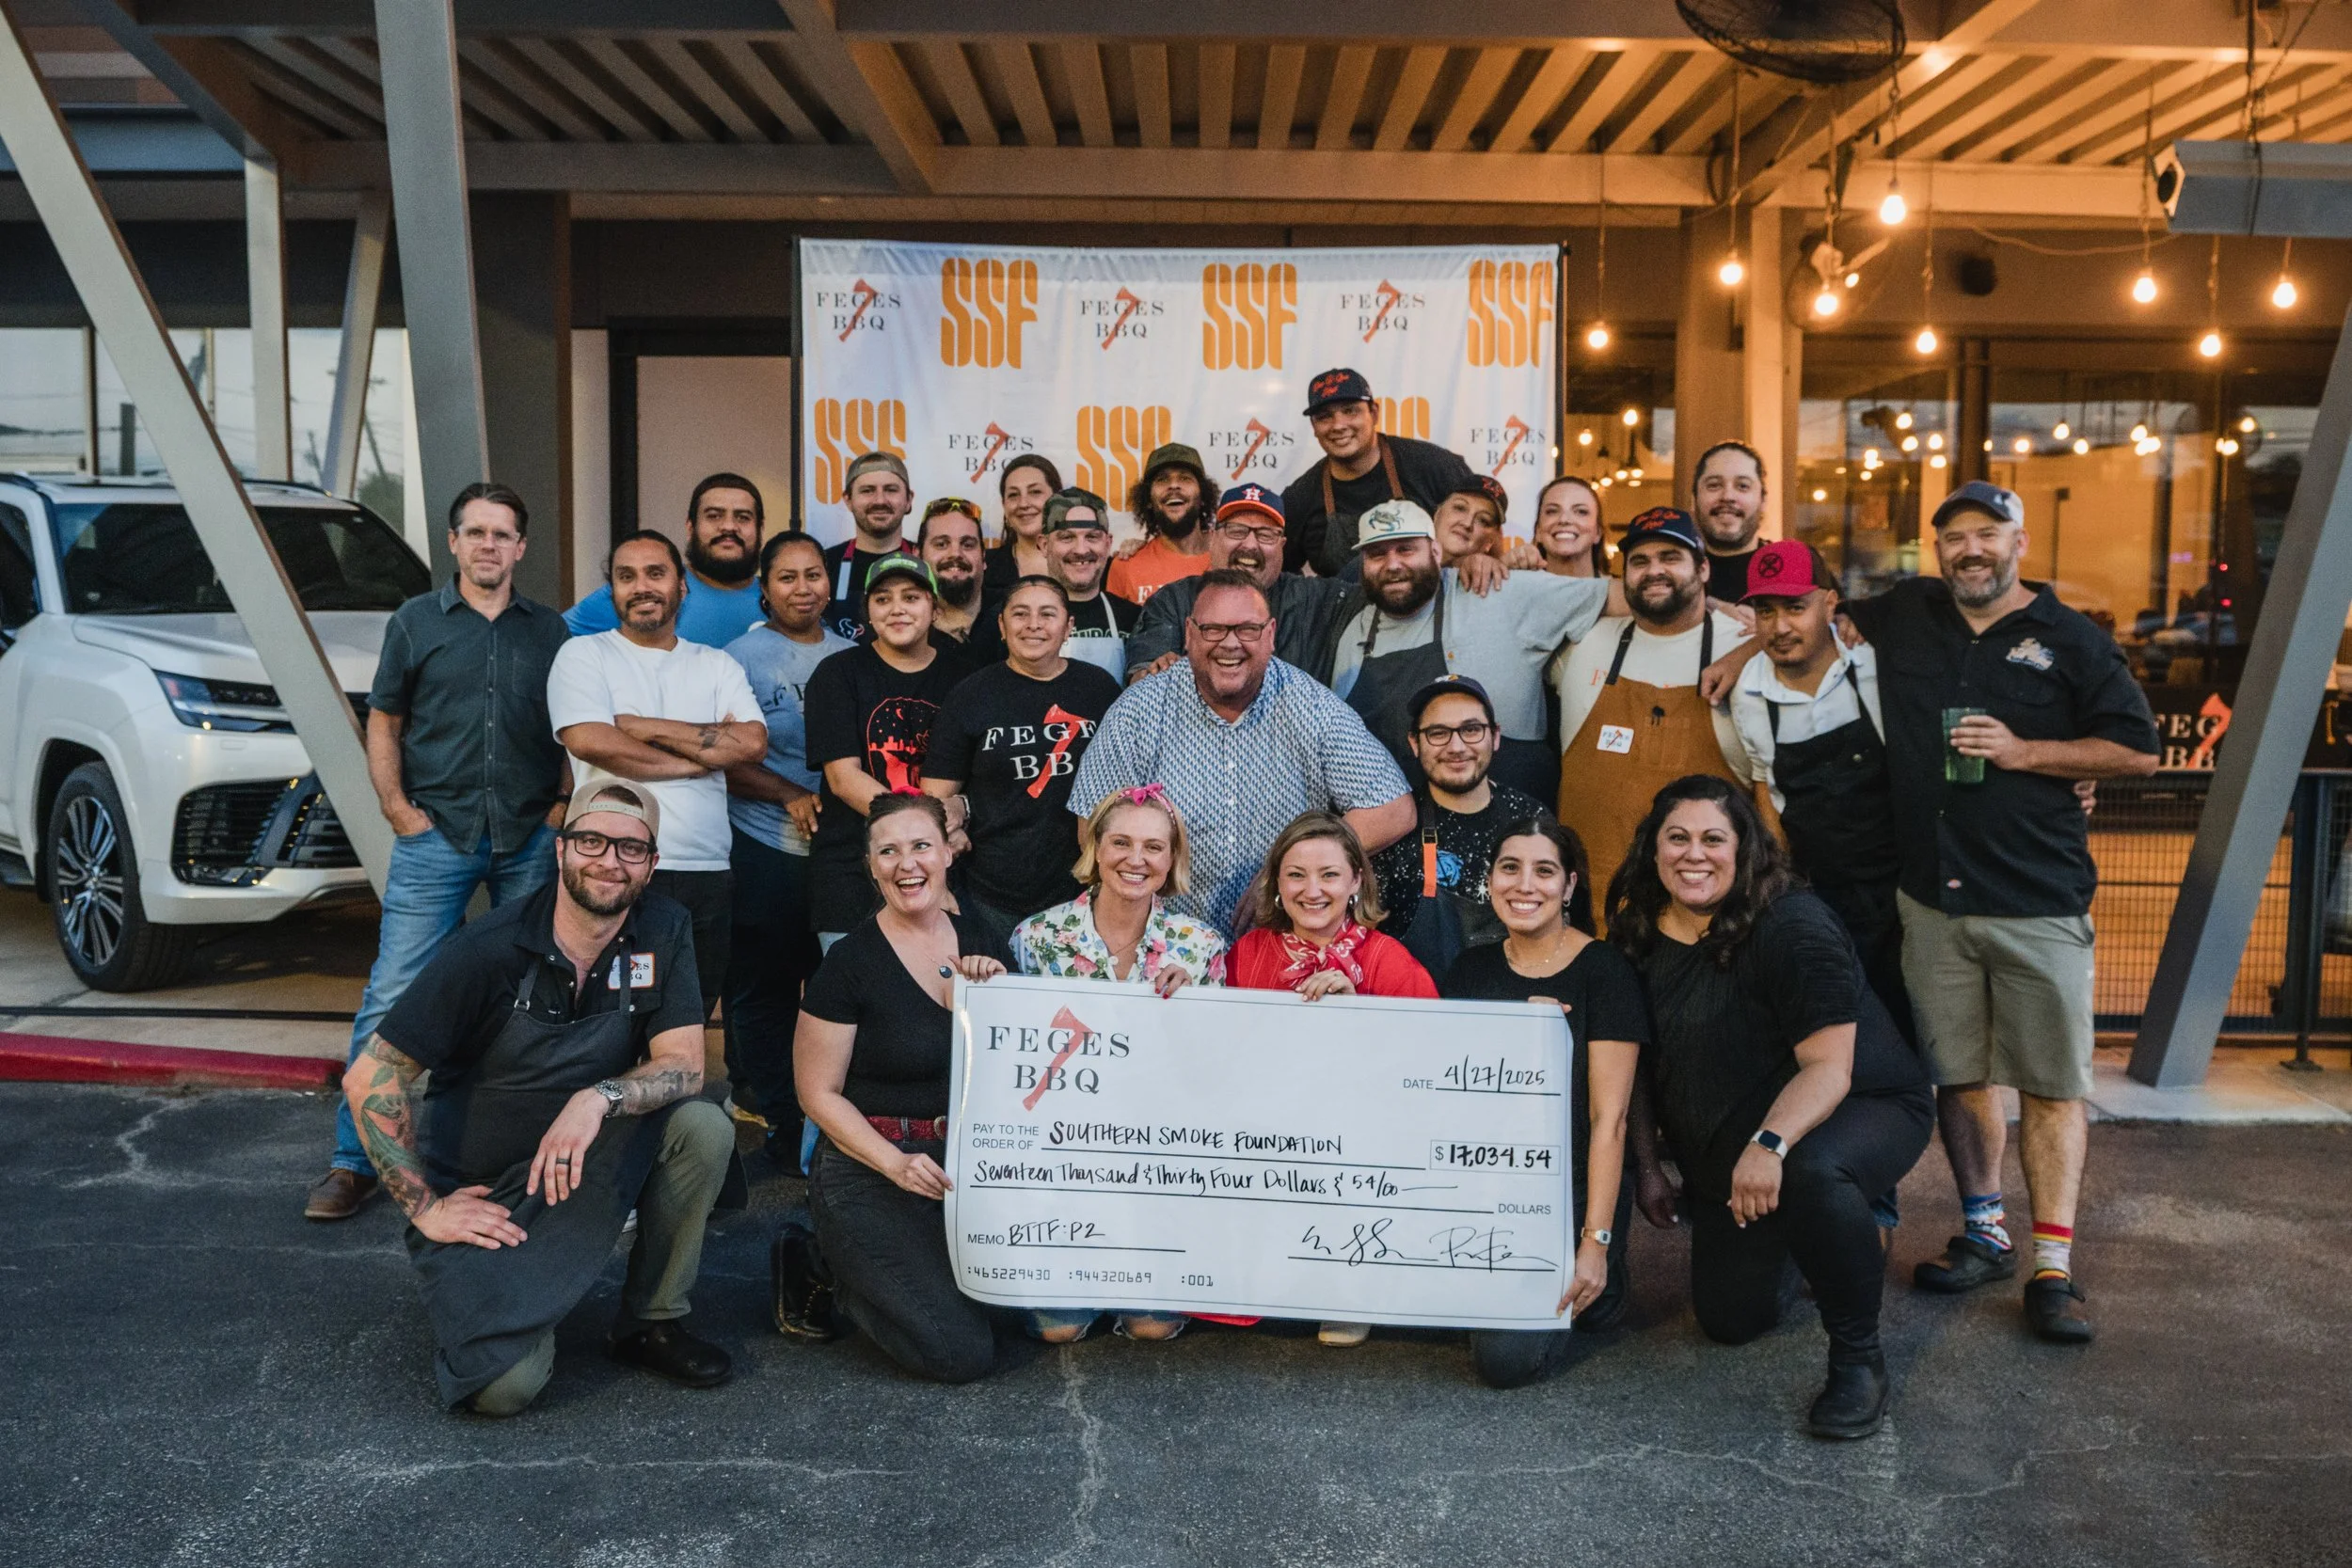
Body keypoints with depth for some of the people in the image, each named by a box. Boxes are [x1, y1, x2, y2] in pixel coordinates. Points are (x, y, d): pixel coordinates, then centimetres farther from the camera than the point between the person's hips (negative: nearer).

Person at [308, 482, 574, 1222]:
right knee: (391, 996, -6)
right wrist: (398, 808, -2)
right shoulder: (415, 622, 7)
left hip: (530, 840, 2)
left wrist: (563, 807, -1)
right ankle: (355, 1159, 3)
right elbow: (383, 723, 9)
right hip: (436, 835, -1)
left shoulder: (550, 631, 10)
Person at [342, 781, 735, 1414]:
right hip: (478, 1193, -3)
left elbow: (684, 1066, -13)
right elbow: (369, 1079, -15)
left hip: (583, 1166, 4)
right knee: (506, 1384, -21)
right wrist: (425, 1207, -16)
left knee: (704, 1127, -25)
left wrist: (598, 1098, -32)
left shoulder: (664, 932, -9)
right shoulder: (490, 950, -19)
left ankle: (653, 1322, -3)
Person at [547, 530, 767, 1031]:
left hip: (708, 877, 4)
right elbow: (589, 741, -12)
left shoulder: (717, 666, 15)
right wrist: (697, 759, -4)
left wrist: (644, 726, -6)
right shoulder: (583, 655, 6)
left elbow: (751, 743, -3)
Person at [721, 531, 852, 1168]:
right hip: (766, 848, -4)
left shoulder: (850, 655, 11)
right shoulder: (742, 656, -2)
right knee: (765, 990, 2)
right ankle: (783, 1127, 12)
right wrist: (789, 795, -16)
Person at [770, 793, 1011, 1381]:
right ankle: (821, 1268, 8)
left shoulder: (979, 942, 6)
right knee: (961, 1352, -18)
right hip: (870, 1169, -6)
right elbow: (819, 1094, -8)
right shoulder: (850, 963, -10)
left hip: (968, 1160, 6)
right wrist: (896, 1163, -20)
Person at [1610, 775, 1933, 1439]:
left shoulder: (1793, 926, -24)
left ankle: (1858, 1358, -19)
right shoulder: (1640, 934, -5)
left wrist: (1769, 1144, -45)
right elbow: (1636, 1062, 7)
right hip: (1722, 1153, 6)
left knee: (1811, 1171, -42)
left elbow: (1829, 1068, -30)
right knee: (1730, 1319, 9)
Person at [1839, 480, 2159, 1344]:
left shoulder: (2072, 640, 1)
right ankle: (1985, 1233, 24)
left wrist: (2022, 751, -10)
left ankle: (2053, 1267, 4)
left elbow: (2138, 752, 1)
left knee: (2050, 1084, -1)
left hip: (2038, 900, -3)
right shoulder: (1906, 615, 10)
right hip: (1931, 895, 3)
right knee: (1957, 1072, 10)